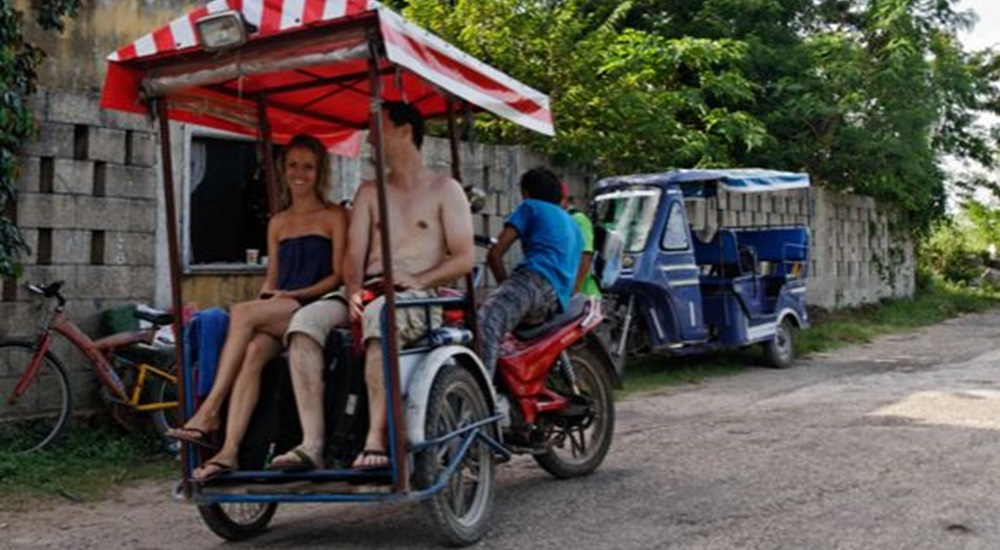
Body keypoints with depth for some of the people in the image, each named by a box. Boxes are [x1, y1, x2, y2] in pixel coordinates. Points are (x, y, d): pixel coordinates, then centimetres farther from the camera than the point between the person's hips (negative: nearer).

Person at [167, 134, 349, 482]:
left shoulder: (334, 217, 7)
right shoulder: (278, 223, 24)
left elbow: (339, 276, -2)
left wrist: (293, 294, -12)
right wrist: (264, 299, 2)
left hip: (315, 307, -4)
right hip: (276, 313, 5)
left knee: (241, 314, -29)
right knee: (253, 351, -29)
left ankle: (209, 413, -27)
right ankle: (229, 450, -37)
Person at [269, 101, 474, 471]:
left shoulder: (444, 190, 11)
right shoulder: (369, 192, 24)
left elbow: (465, 258, 2)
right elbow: (353, 255, 13)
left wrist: (417, 281, -13)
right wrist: (354, 292, -8)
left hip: (421, 299, -4)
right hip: (369, 296, 5)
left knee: (379, 314, -40)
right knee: (305, 321, -26)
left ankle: (376, 438, -42)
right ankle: (311, 443, -33)